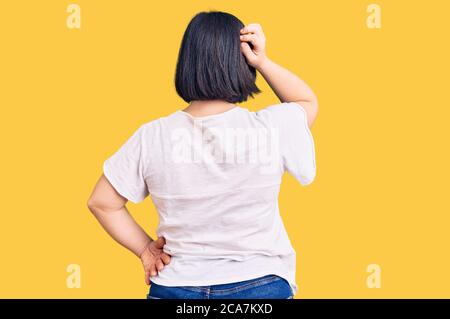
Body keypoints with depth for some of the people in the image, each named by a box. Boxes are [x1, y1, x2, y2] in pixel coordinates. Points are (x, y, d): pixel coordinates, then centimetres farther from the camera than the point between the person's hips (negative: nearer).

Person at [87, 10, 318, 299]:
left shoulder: (151, 137, -10)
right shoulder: (273, 128, -14)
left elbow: (102, 202, -2)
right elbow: (308, 102, 9)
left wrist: (145, 250, 5)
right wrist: (262, 61, -3)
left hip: (174, 287, 2)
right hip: (261, 286, -1)